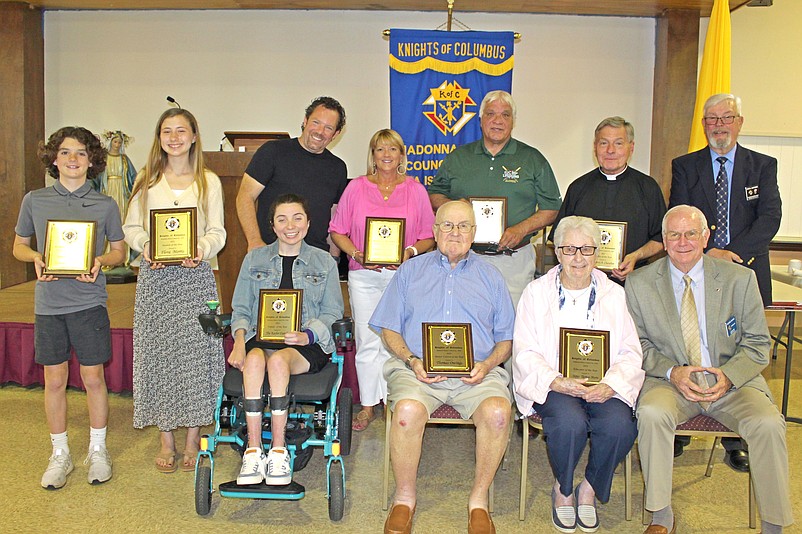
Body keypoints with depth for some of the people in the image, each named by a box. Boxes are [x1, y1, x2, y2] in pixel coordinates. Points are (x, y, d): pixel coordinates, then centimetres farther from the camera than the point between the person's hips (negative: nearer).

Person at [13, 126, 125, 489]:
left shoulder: (105, 205, 0)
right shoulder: (34, 201, 4)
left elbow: (119, 252, 7)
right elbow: (19, 245, 13)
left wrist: (100, 261, -14)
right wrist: (36, 258, -9)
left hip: (89, 301, -1)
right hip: (48, 302, 1)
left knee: (94, 378, 4)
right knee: (55, 380, 9)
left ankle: (97, 451, 23)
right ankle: (60, 455, 24)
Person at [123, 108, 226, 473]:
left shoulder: (209, 182, 6)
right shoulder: (147, 180, 9)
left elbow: (217, 232, 3)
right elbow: (131, 227, 8)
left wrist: (201, 251, -17)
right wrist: (147, 248, -12)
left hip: (196, 275, -1)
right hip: (155, 276, 1)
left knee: (196, 352, 0)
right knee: (158, 352, 3)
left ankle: (193, 438, 13)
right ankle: (166, 439, 15)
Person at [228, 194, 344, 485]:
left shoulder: (324, 262, 14)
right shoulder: (254, 259, 18)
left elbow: (332, 313, 7)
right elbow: (241, 309, 13)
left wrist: (307, 335, -13)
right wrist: (239, 340, -8)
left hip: (308, 344, -1)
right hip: (260, 337, 1)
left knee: (278, 359, -35)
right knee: (254, 359, -35)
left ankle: (278, 451, -29)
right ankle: (253, 451, -32)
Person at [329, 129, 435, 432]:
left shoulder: (415, 190, 7)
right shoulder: (356, 187, 7)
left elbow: (429, 237, 8)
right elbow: (337, 231, 7)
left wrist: (410, 252, -11)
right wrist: (358, 255, -8)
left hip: (403, 275, 0)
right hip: (364, 275, 1)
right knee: (367, 341, 4)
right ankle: (368, 405, 15)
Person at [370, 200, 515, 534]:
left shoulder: (491, 277, 20)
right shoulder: (410, 271, 18)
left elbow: (506, 339, 17)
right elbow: (389, 330, 12)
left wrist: (487, 364, -4)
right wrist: (412, 361, -6)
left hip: (476, 372, 1)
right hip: (417, 369, 0)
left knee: (498, 411, -31)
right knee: (408, 410, -33)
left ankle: (479, 500, -9)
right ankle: (404, 498, -9)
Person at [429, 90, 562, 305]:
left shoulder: (533, 160, 7)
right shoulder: (457, 158, 12)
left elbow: (551, 209, 6)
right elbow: (434, 194, 17)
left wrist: (521, 230, -10)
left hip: (514, 261, -1)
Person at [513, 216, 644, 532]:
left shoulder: (614, 294, 12)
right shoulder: (536, 292, 6)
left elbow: (630, 353, 5)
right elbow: (525, 353, -1)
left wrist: (611, 385, -15)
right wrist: (557, 382, -19)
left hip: (603, 386, 2)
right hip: (552, 385, -2)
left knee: (620, 425, -28)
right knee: (570, 422, -32)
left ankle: (589, 489, 3)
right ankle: (563, 490, 0)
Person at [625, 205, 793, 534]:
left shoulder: (739, 278, 2)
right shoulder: (639, 284, 2)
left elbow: (757, 344, 4)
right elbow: (639, 344, 5)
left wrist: (728, 376, -15)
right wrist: (672, 372, -13)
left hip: (732, 382, 1)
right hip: (671, 382, 0)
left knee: (768, 424, -27)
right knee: (652, 414, -32)